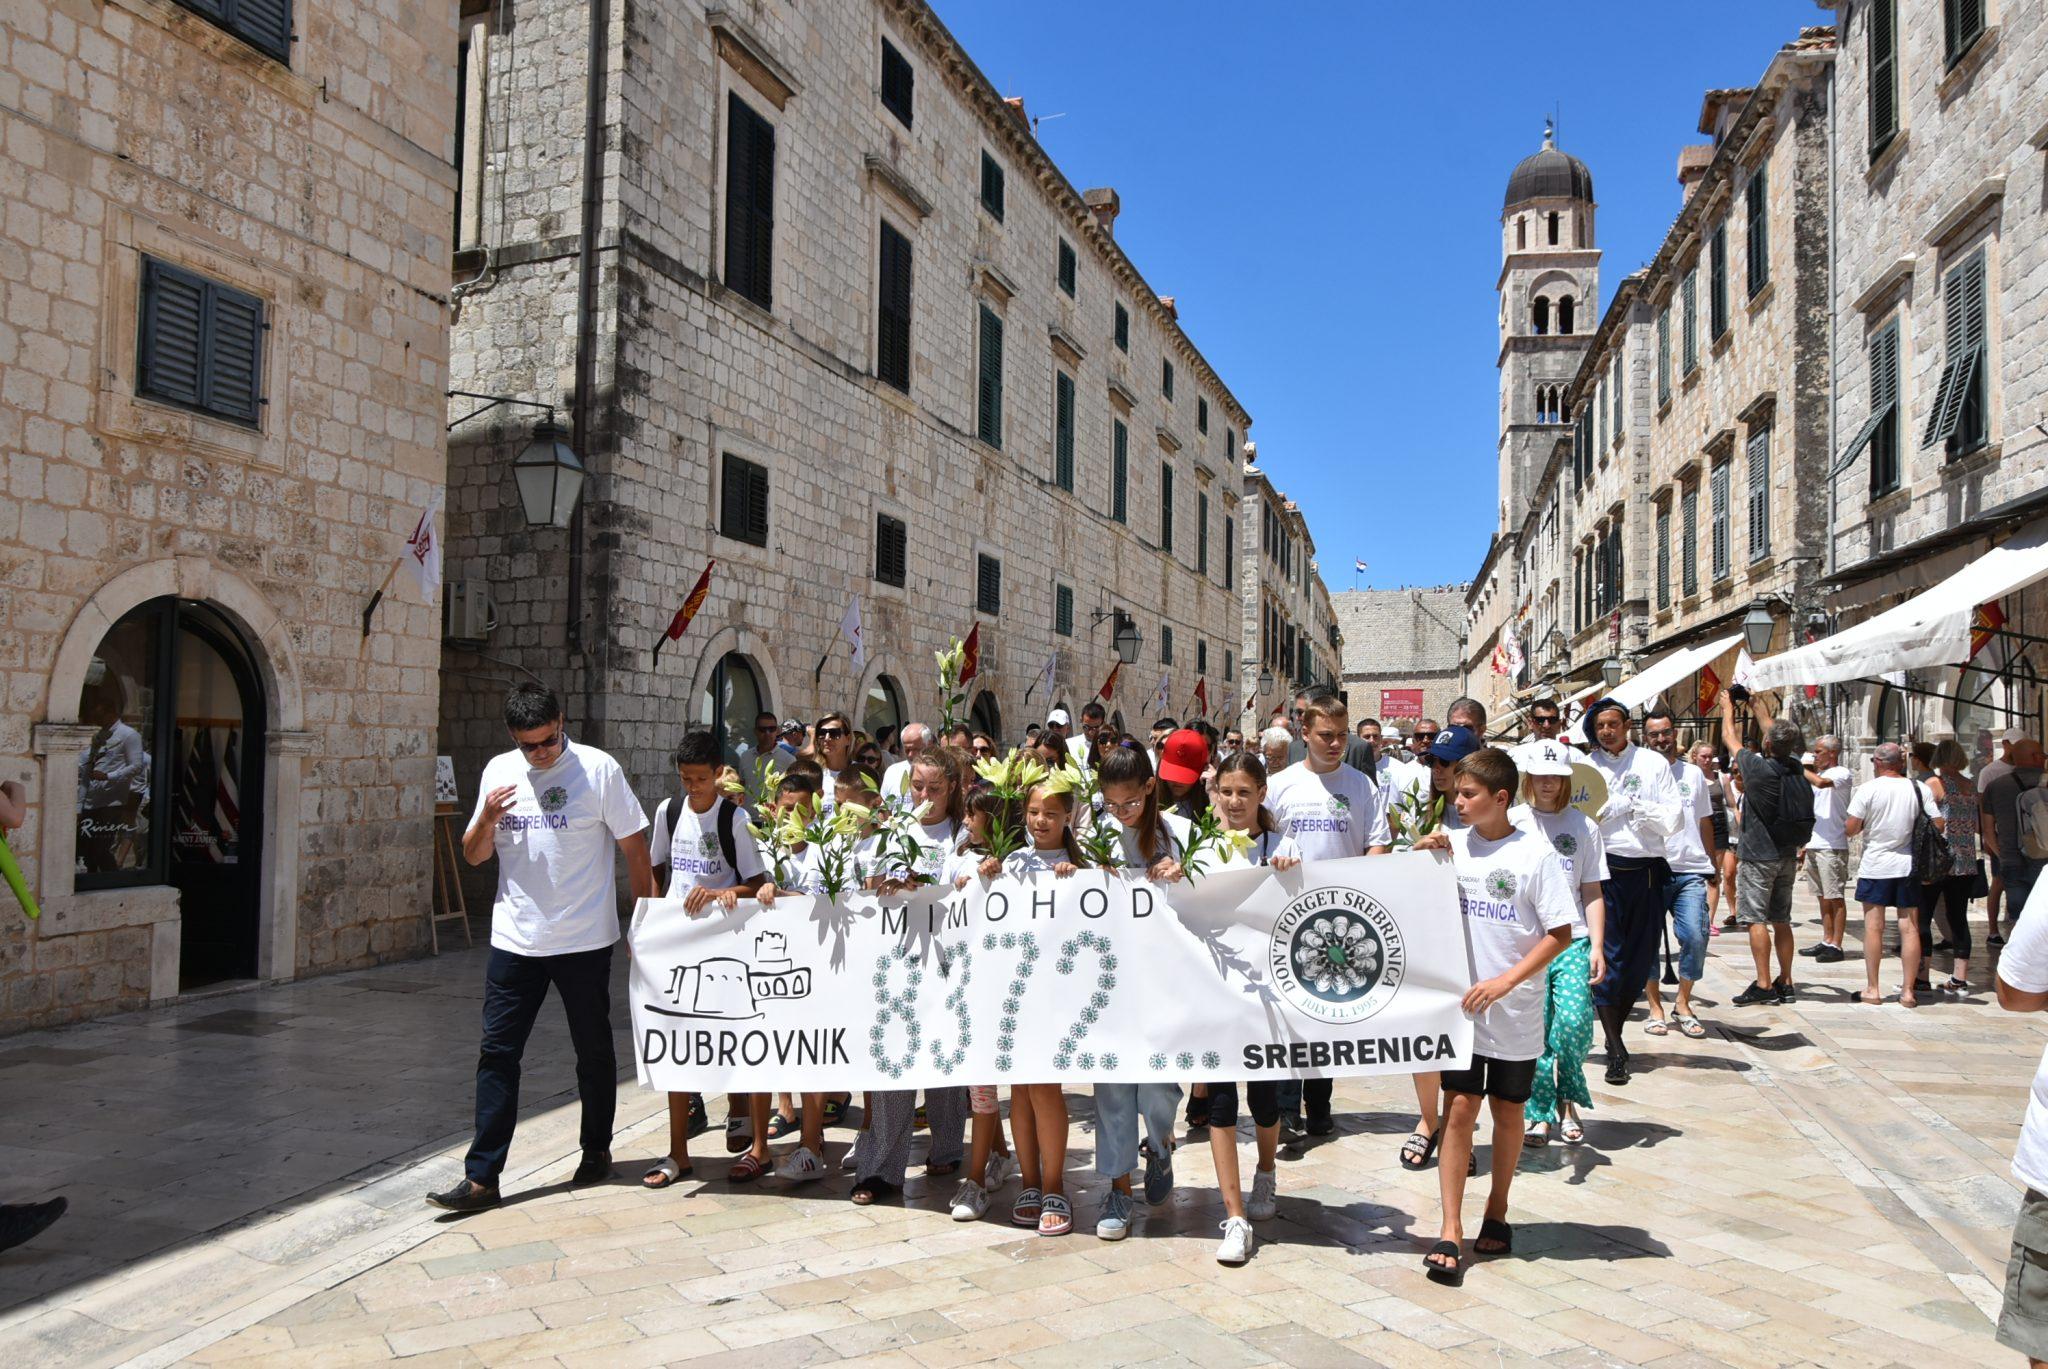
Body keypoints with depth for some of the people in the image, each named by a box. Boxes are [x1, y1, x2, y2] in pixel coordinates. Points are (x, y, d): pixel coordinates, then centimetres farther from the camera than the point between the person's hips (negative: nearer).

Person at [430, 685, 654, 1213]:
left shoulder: (598, 769, -7)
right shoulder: (499, 771, 5)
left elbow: (635, 847, -3)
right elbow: (474, 856, 10)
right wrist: (487, 819, -11)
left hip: (585, 940, -3)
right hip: (514, 940, 3)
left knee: (594, 1051, 11)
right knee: (497, 1054, 1)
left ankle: (597, 1150, 29)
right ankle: (481, 1176, 7)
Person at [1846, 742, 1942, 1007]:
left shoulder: (1868, 789, -9)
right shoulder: (1919, 789, -1)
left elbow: (1851, 829, -8)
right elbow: (1938, 825, 1)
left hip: (1875, 866, -3)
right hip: (1909, 866, 3)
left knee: (1873, 927, 4)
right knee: (1910, 928, 6)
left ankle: (1872, 989, 7)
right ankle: (1908, 990, 8)